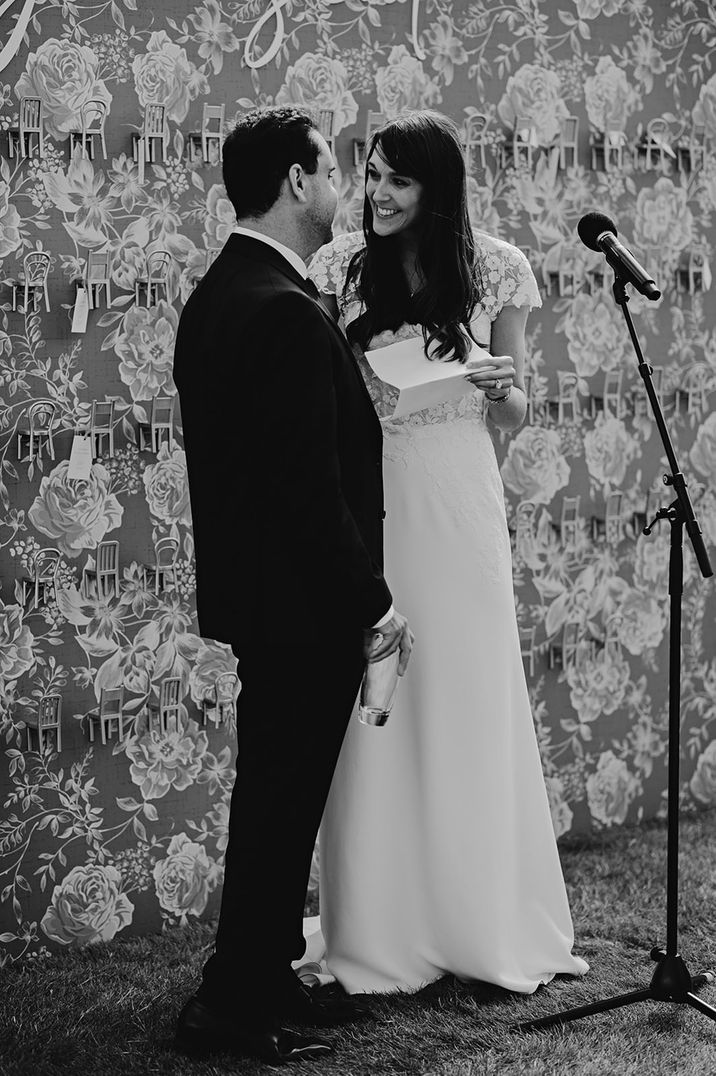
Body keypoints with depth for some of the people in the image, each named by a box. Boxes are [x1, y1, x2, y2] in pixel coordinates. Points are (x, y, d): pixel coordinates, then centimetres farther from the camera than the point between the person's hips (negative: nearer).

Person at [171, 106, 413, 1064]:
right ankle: (235, 1003, 9)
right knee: (283, 796, 0)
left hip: (250, 588, 10)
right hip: (304, 602, -10)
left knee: (274, 791, 17)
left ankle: (267, 978, 28)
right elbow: (313, 486, -24)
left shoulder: (214, 295, 10)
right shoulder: (288, 313, -22)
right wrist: (375, 604, -17)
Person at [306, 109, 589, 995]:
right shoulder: (339, 268, 0)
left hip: (459, 501, 0)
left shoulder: (494, 268, 1)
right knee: (373, 713, 4)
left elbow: (511, 420, 9)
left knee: (472, 704, 6)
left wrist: (504, 386, -13)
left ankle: (489, 922, 21)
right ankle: (380, 933, 16)